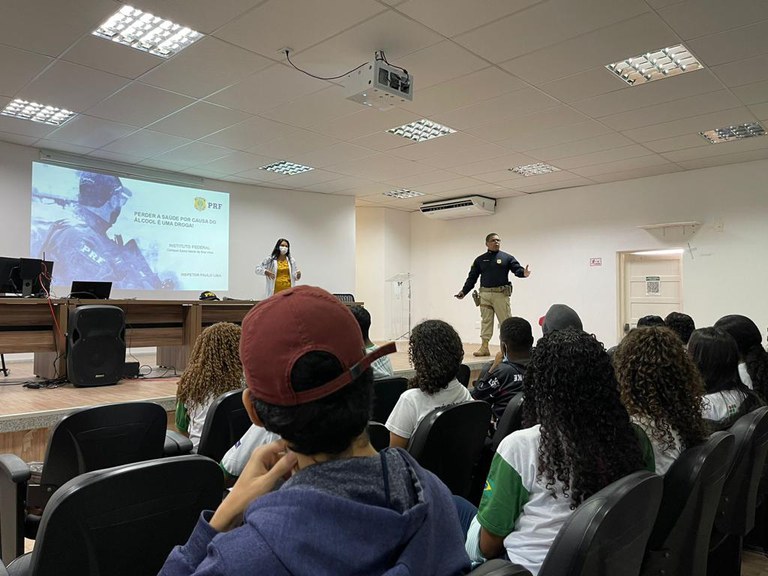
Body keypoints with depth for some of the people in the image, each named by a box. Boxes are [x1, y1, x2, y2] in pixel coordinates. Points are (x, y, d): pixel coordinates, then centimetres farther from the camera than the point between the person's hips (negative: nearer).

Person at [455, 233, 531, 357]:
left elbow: (517, 269, -4)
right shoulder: (480, 260, 11)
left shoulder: (507, 258, 6)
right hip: (484, 294, 2)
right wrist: (464, 291, 6)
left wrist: (523, 273, -27)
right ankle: (484, 347, 9)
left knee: (506, 321, -1)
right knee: (485, 321, 5)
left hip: (501, 294, -2)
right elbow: (472, 277, 13)